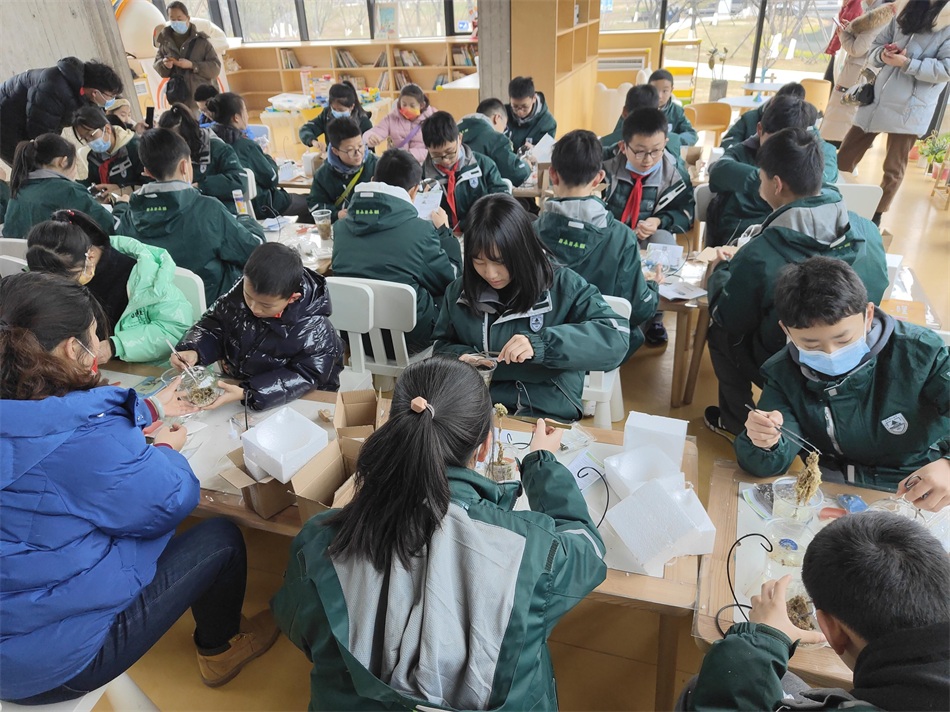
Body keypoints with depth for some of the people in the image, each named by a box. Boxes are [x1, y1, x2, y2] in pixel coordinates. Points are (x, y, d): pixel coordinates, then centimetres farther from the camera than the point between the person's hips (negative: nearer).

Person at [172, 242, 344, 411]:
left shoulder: (315, 330, -25)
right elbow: (214, 324, 2)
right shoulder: (240, 293, -11)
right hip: (232, 384, 5)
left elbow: (304, 377, -22)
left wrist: (247, 394, -31)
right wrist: (193, 351, -17)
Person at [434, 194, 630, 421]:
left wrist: (541, 344, -26)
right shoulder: (460, 291, 5)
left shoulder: (562, 285, -6)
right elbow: (443, 346, 19)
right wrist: (460, 357, -5)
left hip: (547, 416, -1)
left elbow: (615, 338, -15)